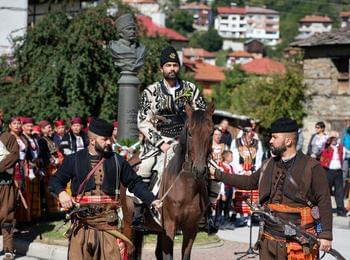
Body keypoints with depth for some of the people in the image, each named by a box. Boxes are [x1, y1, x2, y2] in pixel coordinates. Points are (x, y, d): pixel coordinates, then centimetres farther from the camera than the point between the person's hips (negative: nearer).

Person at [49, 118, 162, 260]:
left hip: (109, 222, 1)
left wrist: (151, 200, -1)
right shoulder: (73, 160, 4)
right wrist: (61, 193, -14)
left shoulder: (117, 161, 7)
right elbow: (56, 180, 8)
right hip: (82, 223, -1)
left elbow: (135, 183, 10)